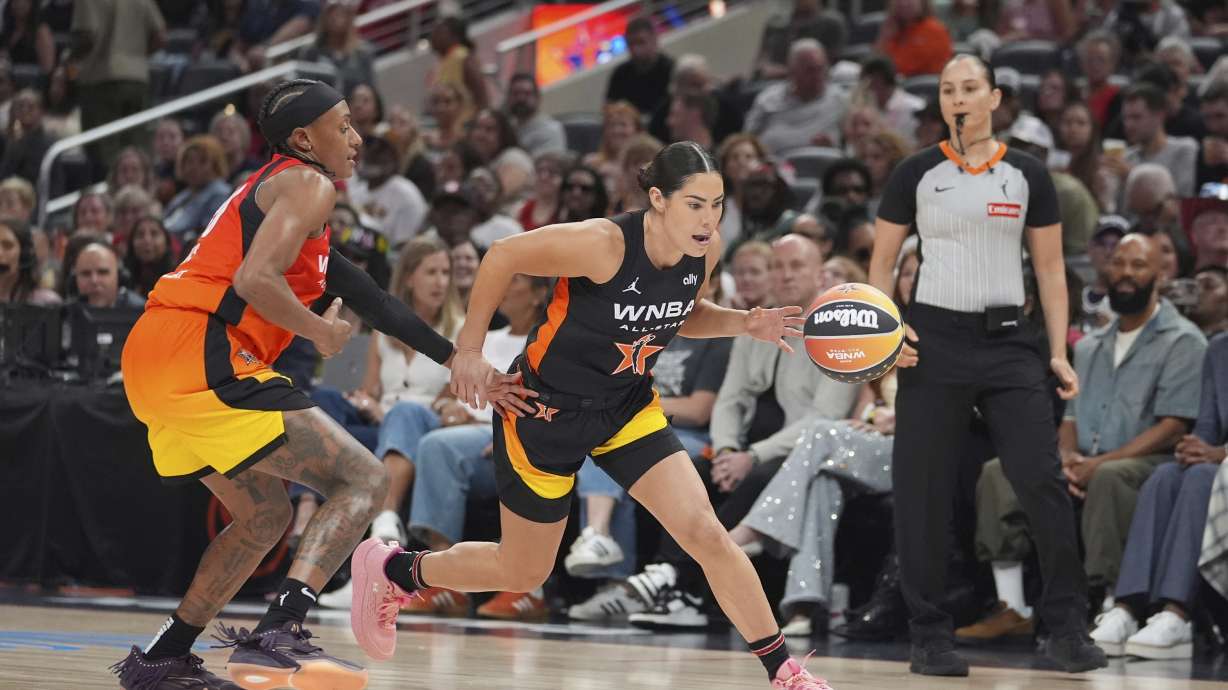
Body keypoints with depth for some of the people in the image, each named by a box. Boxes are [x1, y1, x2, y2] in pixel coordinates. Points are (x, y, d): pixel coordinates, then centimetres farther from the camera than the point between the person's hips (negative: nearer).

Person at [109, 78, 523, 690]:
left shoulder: (273, 187, 29)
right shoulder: (308, 184, -2)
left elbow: (369, 301, 31)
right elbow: (255, 280, -19)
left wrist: (457, 358, 31)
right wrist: (319, 331, -2)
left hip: (150, 364, 10)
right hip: (202, 360, -10)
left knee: (265, 516, 26)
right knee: (363, 480, -8)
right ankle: (278, 634, -25)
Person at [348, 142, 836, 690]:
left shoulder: (706, 250, -10)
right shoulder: (603, 243, -31)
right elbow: (503, 256, -19)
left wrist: (743, 324, -7)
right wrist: (470, 348, -13)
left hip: (626, 408, 5)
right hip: (547, 407, -5)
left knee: (705, 534, -11)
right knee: (522, 572, 11)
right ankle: (388, 571, 35)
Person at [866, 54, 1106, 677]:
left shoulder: (1027, 175, 5)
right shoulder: (915, 174, 2)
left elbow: (1050, 269, 8)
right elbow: (881, 262, 8)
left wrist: (1059, 353, 1)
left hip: (1007, 340, 0)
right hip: (933, 339, 0)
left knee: (1042, 480, -9)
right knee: (923, 492, -1)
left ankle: (1066, 630, -1)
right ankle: (929, 637, 9)